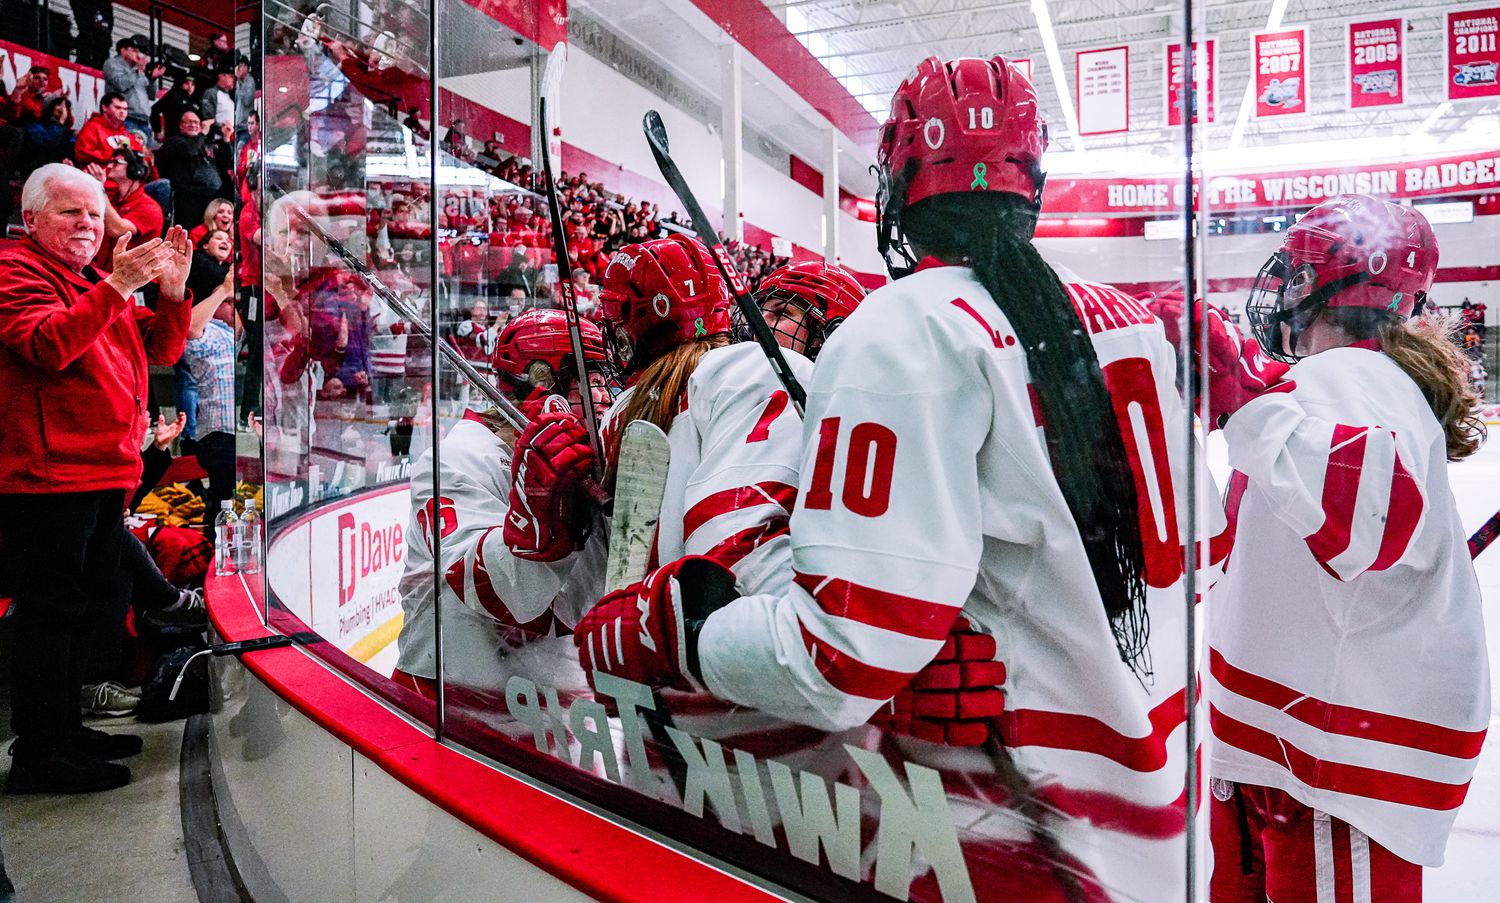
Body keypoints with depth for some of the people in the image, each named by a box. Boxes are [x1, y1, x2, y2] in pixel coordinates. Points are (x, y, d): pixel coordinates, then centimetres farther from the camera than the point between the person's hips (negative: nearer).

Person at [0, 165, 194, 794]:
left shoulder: (97, 286, 23)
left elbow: (161, 350, 15)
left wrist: (173, 290, 0)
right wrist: (116, 288, -28)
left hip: (106, 476, 9)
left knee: (83, 609, 15)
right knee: (52, 609, -5)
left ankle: (65, 730, 27)